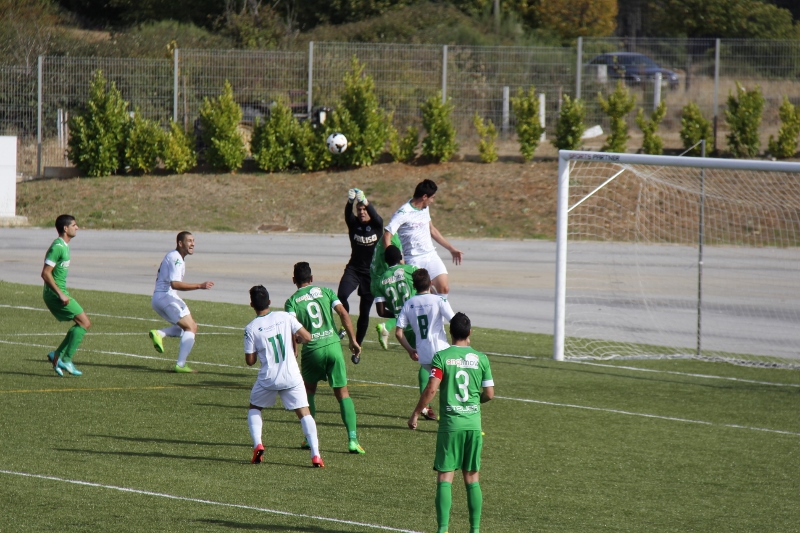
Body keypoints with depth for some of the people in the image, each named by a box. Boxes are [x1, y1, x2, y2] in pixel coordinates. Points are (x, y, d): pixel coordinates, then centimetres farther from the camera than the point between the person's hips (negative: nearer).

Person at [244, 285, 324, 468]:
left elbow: (250, 361, -2)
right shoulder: (285, 317, -3)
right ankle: (315, 455, -8)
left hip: (268, 378, -1)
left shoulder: (251, 328, -6)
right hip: (292, 377, 1)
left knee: (254, 408, 23)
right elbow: (307, 337, -5)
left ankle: (257, 444, 3)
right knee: (304, 413, 5)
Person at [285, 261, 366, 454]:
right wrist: (353, 341, 3)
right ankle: (352, 438, -8)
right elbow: (344, 314, 0)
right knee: (342, 393, 5)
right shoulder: (325, 292, 10)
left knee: (309, 391, 21)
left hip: (312, 349, -1)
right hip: (333, 344, 1)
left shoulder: (292, 301, 4)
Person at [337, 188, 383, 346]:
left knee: (364, 311, 2)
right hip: (353, 269, 1)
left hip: (372, 273, -1)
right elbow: (347, 214, -20)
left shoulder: (377, 224, -3)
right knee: (341, 295, -26)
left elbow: (375, 215, -24)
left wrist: (365, 202, -44)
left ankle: (357, 344, 13)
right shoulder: (353, 223, 0)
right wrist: (350, 202, -44)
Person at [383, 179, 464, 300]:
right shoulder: (403, 214, -16)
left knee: (444, 289, -4)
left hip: (431, 256, 7)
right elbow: (387, 236, -20)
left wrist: (451, 249, 26)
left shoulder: (425, 208, 9)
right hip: (414, 260, -7)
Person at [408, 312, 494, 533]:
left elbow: (431, 389, -13)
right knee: (472, 478, 9)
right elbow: (489, 394, 3)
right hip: (474, 424, 2)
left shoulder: (442, 357, -6)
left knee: (445, 477, -1)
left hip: (450, 423, -2)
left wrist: (415, 414, -2)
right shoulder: (481, 359, 2)